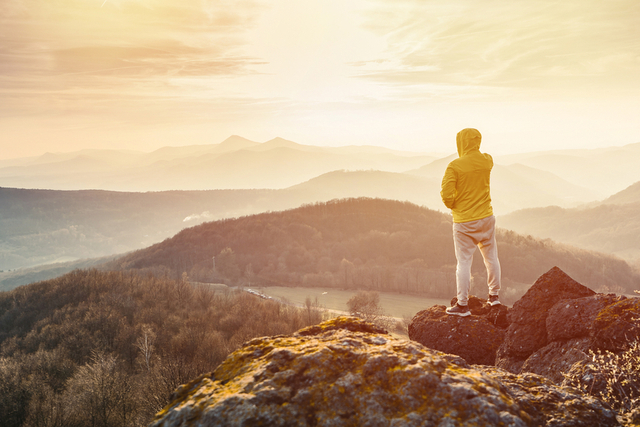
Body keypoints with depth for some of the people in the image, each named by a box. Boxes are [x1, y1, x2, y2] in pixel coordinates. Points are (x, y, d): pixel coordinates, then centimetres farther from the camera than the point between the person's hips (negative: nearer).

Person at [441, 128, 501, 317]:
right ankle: (494, 295, 31)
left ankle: (462, 305, 8)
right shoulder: (487, 161, -1)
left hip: (464, 222, -4)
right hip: (486, 217, 5)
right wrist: (471, 149, 18)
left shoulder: (455, 166, -16)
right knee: (491, 257, 18)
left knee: (464, 262, 2)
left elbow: (446, 193, -20)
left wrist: (452, 205, -2)